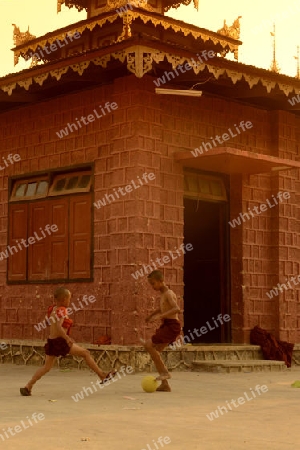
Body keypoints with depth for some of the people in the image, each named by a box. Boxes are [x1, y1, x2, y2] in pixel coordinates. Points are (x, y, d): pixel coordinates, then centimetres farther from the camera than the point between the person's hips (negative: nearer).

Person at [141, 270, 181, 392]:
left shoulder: (168, 293, -14)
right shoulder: (163, 293, 15)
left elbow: (177, 309, -30)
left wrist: (160, 316, -34)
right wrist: (151, 315, 44)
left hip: (171, 325, -10)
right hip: (166, 325, 10)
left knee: (149, 345, -15)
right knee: (155, 352, 8)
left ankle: (164, 372, -6)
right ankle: (164, 385, 11)